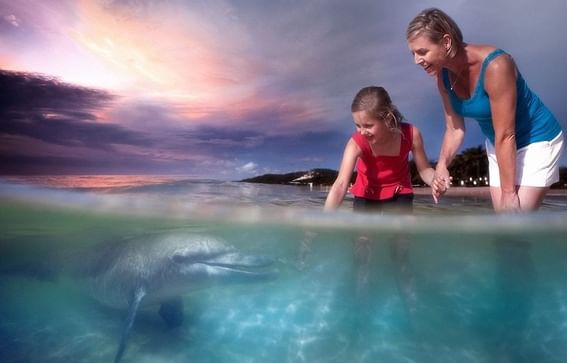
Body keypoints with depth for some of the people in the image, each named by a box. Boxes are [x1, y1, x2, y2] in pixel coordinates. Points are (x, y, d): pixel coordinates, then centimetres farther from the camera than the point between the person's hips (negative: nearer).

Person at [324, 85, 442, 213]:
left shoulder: (411, 134, -28)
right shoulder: (357, 143, -33)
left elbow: (424, 169, -14)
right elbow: (340, 185, -44)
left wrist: (435, 180, -39)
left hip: (399, 193, 1)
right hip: (366, 195, 0)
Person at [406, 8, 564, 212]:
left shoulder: (495, 66, -32)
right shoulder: (444, 76, -11)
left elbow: (506, 136, -29)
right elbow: (454, 129, -4)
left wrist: (509, 191, -24)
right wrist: (442, 165, -20)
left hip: (536, 141, -6)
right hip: (499, 145, 7)